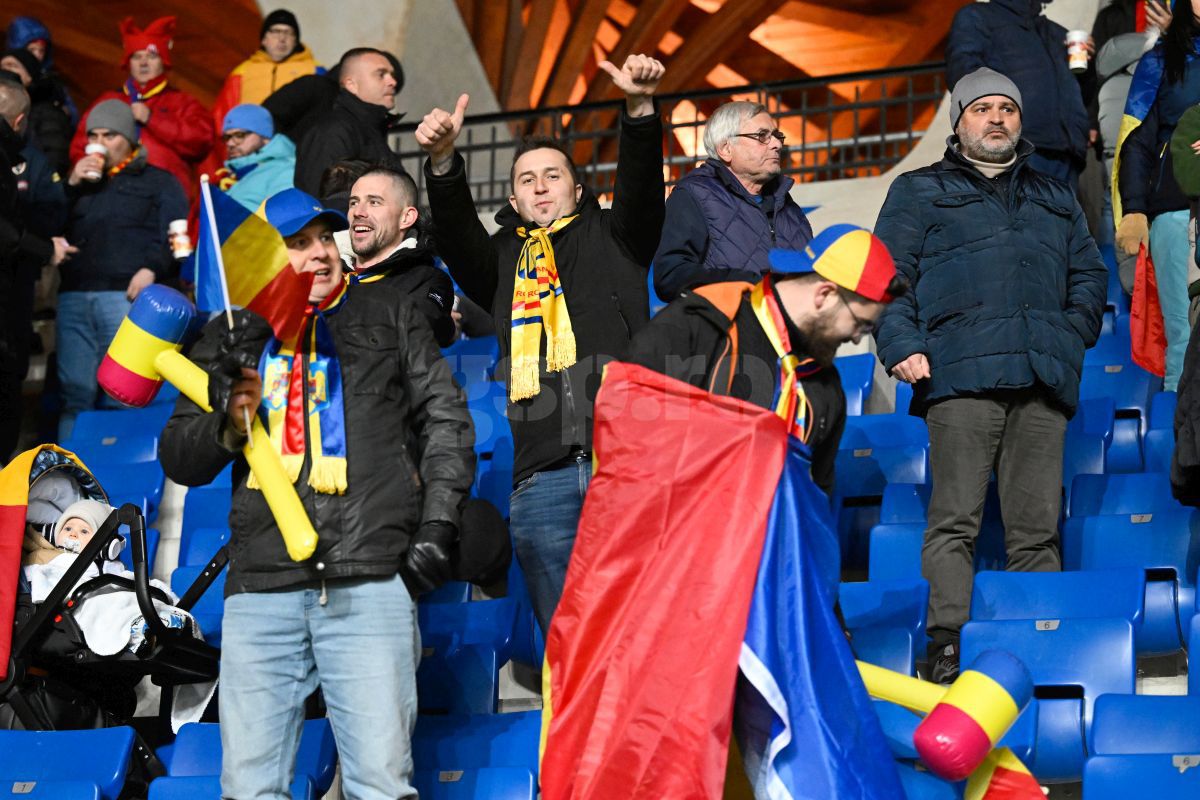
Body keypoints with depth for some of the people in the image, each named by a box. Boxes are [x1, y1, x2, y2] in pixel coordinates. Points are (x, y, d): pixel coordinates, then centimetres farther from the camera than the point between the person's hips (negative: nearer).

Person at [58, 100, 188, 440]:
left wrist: (151, 268, -14)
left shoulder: (158, 181, 16)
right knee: (75, 394, -1)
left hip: (128, 296, -4)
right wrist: (71, 186, 7)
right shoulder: (80, 180, 29)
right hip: (74, 297, 4)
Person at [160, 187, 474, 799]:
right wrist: (227, 426, -7)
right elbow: (179, 461, 15)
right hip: (261, 588, 2)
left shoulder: (385, 316, 16)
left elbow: (446, 417, 13)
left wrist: (436, 526, 3)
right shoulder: (228, 340, 17)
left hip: (372, 581, -1)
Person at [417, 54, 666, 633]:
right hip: (542, 473, 2)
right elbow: (454, 230, 6)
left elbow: (641, 182, 3)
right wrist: (442, 161, -13)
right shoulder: (504, 259, 25)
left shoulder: (611, 237, 21)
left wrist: (640, 108, -16)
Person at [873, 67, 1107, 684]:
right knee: (954, 522, -12)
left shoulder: (1056, 199, 29)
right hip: (961, 376, -3)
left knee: (1037, 529, -1)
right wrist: (902, 346, -6)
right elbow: (888, 275, 9)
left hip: (1044, 378, 3)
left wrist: (1075, 331, 8)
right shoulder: (919, 192, 18)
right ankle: (947, 649, -15)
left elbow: (1090, 274, 27)